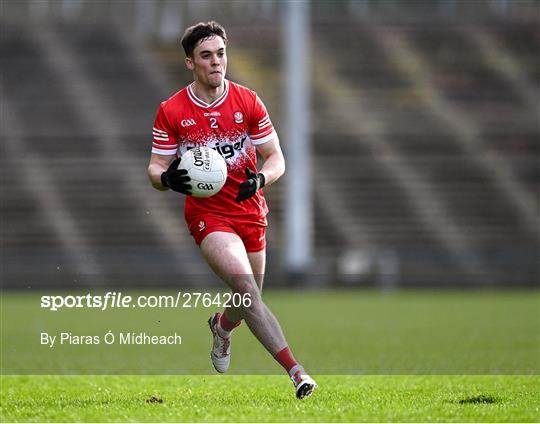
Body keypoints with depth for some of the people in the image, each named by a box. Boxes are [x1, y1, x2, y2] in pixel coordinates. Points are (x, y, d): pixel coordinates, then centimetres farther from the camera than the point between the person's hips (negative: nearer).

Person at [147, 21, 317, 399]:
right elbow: (156, 168, 0)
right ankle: (294, 370, -31)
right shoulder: (171, 111, -5)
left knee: (249, 302, 13)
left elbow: (276, 158, 3)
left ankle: (222, 326, 51)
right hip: (207, 213, -3)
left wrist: (260, 178, -20)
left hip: (251, 211, 3)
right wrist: (167, 178, -24)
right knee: (247, 288, -24)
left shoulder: (248, 102, -1)